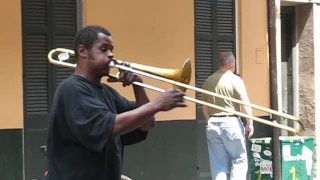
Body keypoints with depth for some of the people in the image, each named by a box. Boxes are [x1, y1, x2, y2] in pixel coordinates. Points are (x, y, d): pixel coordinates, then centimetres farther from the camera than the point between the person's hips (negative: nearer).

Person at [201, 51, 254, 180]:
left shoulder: (208, 81, 7)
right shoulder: (235, 80, -7)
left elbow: (204, 107, 12)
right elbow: (245, 104, -12)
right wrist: (249, 123, -3)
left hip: (212, 124, 5)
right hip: (231, 123, -5)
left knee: (218, 163, 8)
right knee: (239, 160, 7)